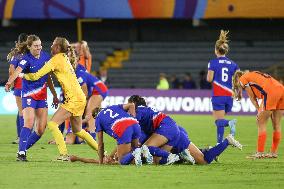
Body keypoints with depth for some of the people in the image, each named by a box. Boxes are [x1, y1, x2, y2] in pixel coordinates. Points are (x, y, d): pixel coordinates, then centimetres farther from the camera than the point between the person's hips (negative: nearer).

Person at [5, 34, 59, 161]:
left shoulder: (45, 56, 4)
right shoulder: (26, 59, -14)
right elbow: (17, 72, -34)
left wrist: (54, 95, 19)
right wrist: (9, 83, -54)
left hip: (42, 96, 6)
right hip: (29, 95, -6)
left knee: (41, 129, 0)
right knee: (29, 123, -25)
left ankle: (23, 150, 15)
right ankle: (21, 152, -24)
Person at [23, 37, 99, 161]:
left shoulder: (56, 59, -11)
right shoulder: (64, 58, 16)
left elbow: (37, 76, -11)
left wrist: (23, 75, 3)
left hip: (74, 99, -9)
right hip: (80, 98, 9)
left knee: (52, 124, -11)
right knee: (77, 131, 21)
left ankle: (64, 155, -15)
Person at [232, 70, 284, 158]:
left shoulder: (243, 79, 15)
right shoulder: (253, 75, 34)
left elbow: (252, 98, 9)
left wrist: (259, 111, 14)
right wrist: (261, 112, 15)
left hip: (271, 93, -7)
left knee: (261, 124, 1)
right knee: (276, 124, 12)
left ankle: (260, 152, 0)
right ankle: (273, 152, 17)